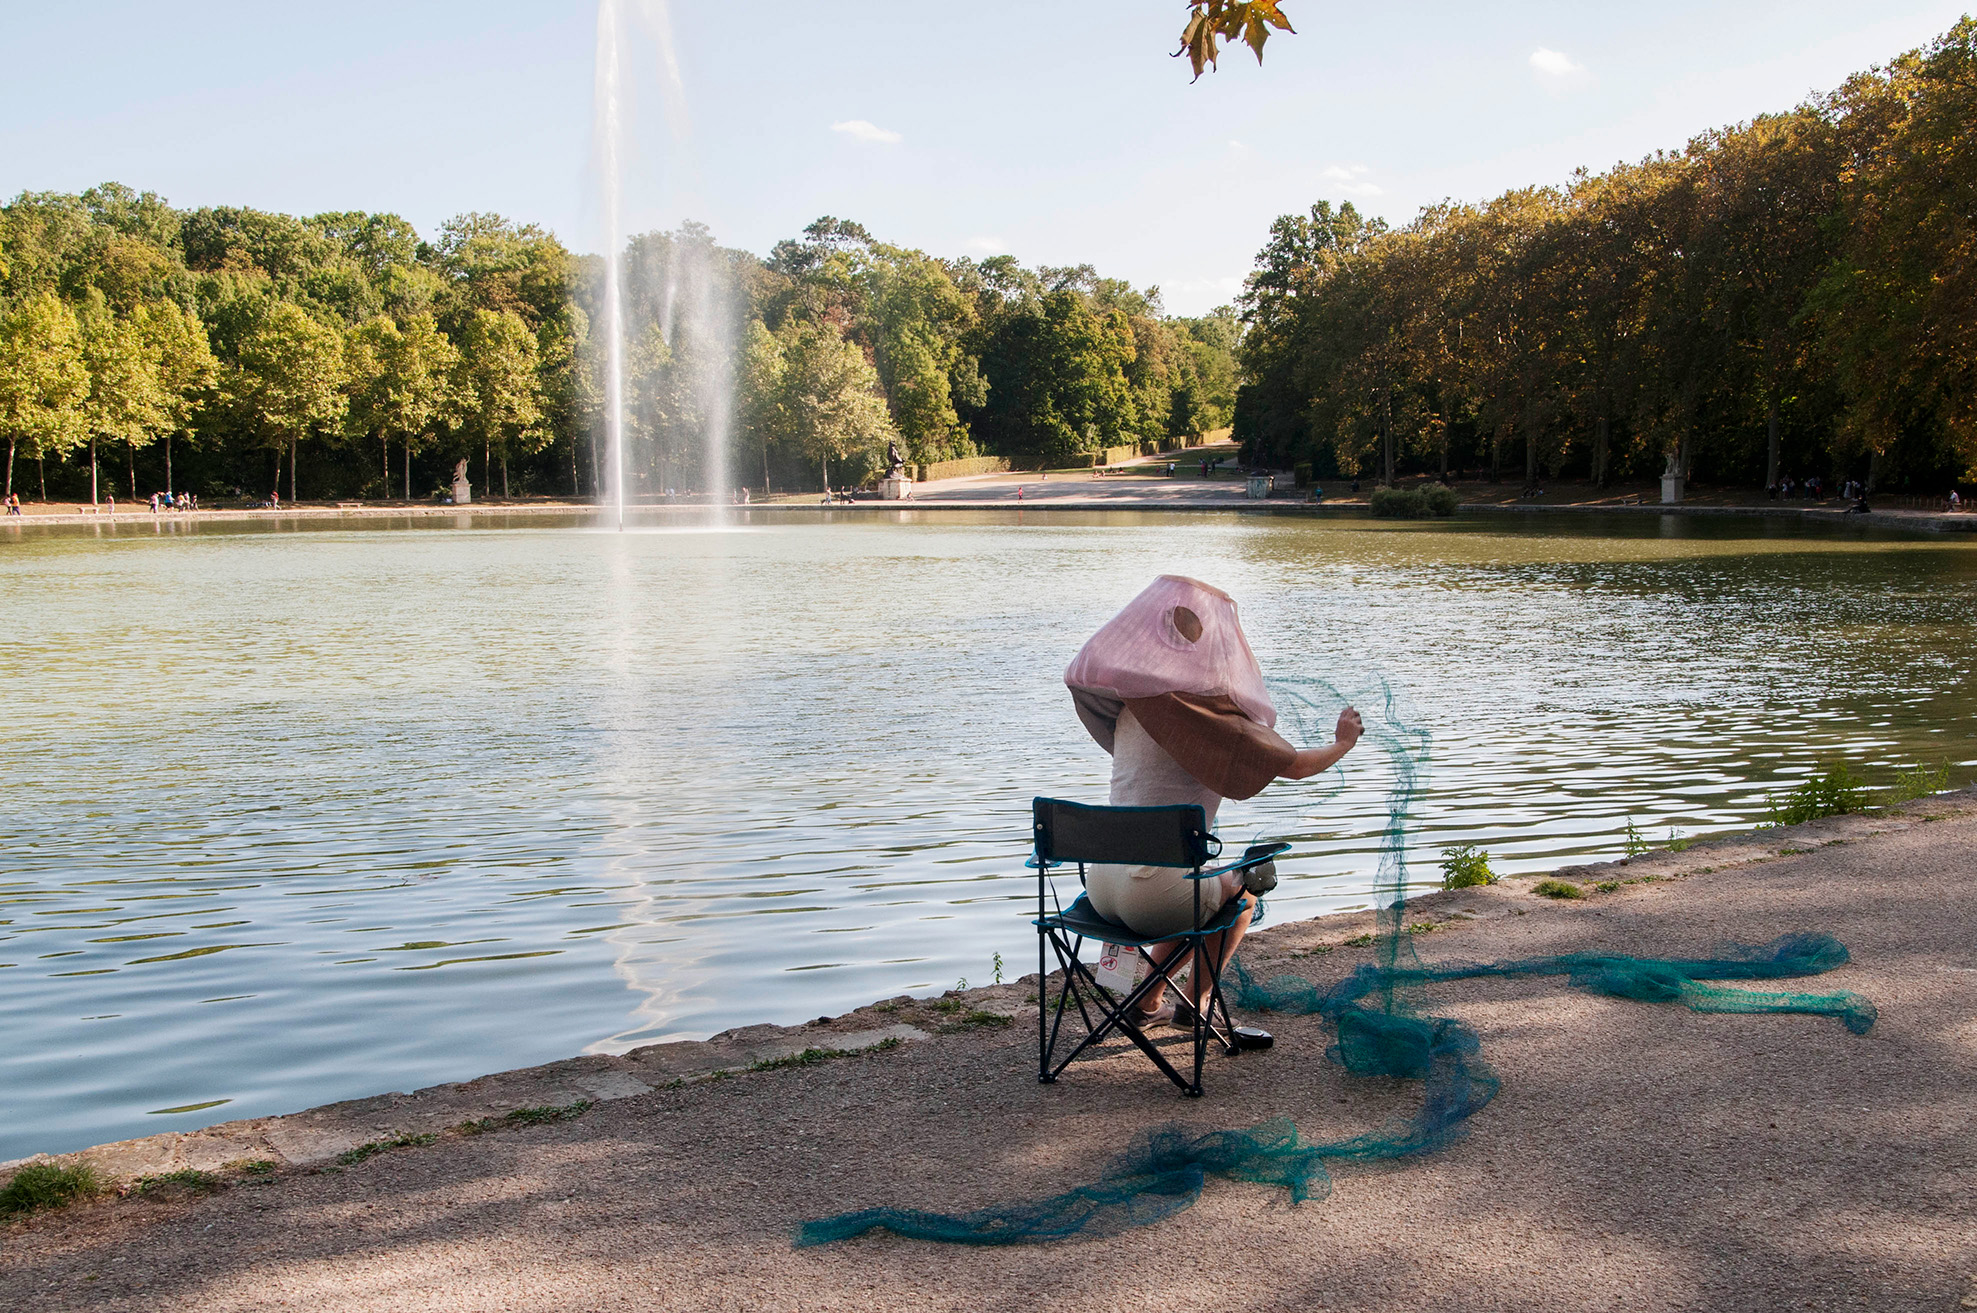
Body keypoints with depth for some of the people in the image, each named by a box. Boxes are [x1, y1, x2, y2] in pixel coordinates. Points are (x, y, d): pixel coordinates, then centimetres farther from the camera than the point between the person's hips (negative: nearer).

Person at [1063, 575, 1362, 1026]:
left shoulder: (1130, 708, 9)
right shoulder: (1208, 711, -12)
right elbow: (1293, 765, -8)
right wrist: (1342, 743, 12)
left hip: (1101, 887, 6)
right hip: (1157, 896, -6)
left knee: (1199, 895, 37)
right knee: (1240, 894, 28)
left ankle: (1150, 1001, 36)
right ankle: (1196, 1001, 33)